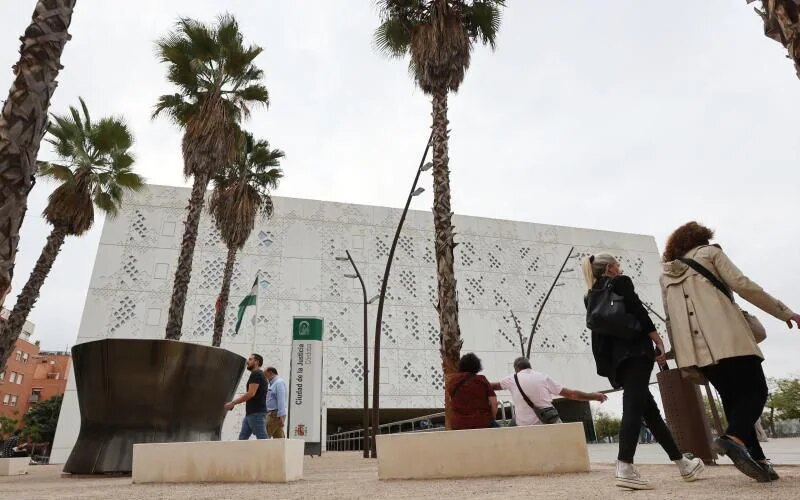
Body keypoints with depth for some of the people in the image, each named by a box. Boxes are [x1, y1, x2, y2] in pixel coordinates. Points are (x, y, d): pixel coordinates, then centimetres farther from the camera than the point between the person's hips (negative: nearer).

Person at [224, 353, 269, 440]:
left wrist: (233, 403, -15)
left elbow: (251, 393, -20)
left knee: (262, 439, -9)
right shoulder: (258, 375, 20)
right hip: (250, 413, 10)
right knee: (242, 438, 11)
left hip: (257, 413, -10)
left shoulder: (256, 374, -11)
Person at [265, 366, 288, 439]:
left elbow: (281, 400, -19)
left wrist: (281, 416, -23)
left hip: (275, 414, -10)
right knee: (279, 438, 7)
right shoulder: (273, 383, 20)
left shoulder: (279, 383, -11)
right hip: (272, 413, 10)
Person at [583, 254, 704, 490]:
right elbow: (637, 311, -9)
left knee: (650, 410, 13)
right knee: (633, 407, -15)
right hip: (634, 352, -7)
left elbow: (599, 330, 16)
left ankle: (683, 464, 23)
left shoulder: (592, 296, 21)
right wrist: (658, 340, -5)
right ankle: (625, 468, -27)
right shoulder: (620, 282, 4)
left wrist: (606, 364, 14)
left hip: (616, 358, 7)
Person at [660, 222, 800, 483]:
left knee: (732, 398, 14)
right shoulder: (709, 252, 11)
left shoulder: (666, 274, 23)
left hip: (696, 346, 5)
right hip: (726, 337, -4)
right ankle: (734, 437, -24)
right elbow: (742, 284, -1)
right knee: (755, 391, 2)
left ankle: (757, 459, 10)